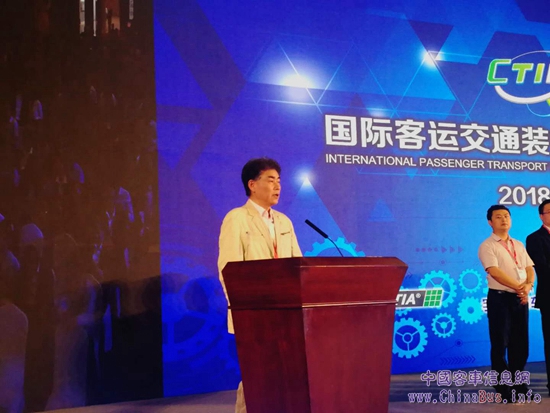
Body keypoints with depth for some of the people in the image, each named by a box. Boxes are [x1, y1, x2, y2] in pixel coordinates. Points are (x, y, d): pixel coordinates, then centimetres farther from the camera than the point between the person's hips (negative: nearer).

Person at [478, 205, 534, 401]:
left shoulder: (518, 245, 16)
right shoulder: (487, 246, -5)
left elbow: (529, 268, 10)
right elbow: (495, 272, -16)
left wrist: (528, 285, -11)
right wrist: (518, 287, -18)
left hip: (520, 298, 6)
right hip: (500, 298, -6)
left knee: (520, 343, 9)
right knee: (500, 344, -1)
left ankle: (517, 383, 20)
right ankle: (503, 387, 7)